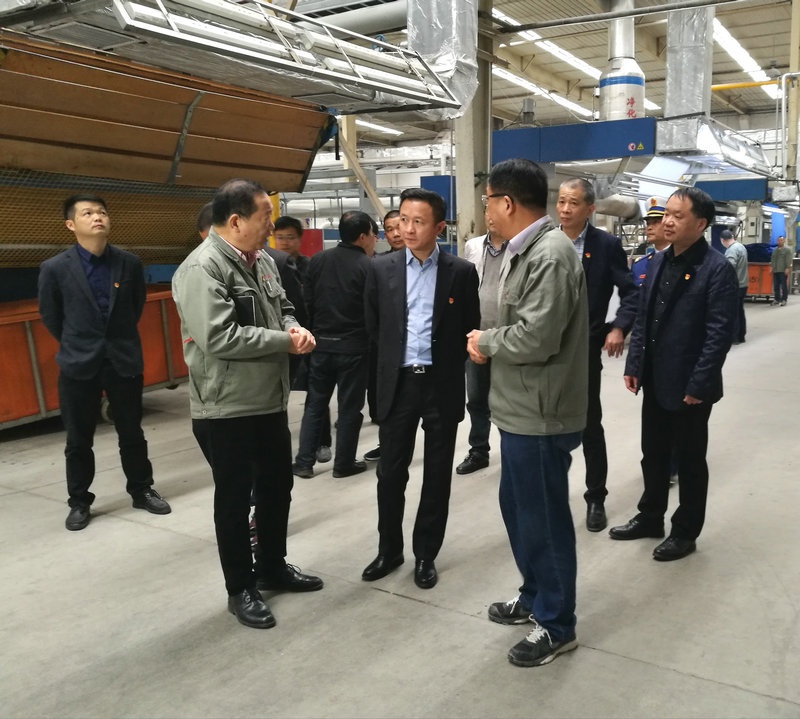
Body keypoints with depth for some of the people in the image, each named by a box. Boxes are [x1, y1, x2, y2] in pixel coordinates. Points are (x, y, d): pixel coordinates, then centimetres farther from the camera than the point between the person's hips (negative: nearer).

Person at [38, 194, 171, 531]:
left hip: (124, 359, 1)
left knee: (132, 433, 12)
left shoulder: (130, 263, -3)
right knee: (78, 439, 8)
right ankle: (79, 502, 24)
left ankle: (141, 491, 29)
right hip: (78, 363, -1)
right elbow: (50, 317, 5)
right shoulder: (55, 268, -8)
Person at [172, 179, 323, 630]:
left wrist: (295, 328, -7)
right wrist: (285, 341, -20)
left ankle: (273, 568, 39)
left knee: (277, 487, 19)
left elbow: (282, 309, 18)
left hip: (271, 401, 9)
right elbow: (219, 337, -29)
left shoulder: (263, 260, 7)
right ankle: (241, 589, 25)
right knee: (235, 499, 7)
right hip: (228, 410, -8)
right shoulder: (203, 268, -21)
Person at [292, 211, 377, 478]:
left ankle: (304, 462, 14)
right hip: (353, 346, -4)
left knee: (315, 404, 13)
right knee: (349, 407, 7)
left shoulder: (317, 260, 3)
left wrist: (318, 330, 14)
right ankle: (344, 463, 16)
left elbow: (307, 301, 4)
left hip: (321, 343, 4)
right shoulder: (368, 266, -12)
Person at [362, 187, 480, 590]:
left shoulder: (461, 272, -3)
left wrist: (447, 365, 4)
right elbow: (373, 327, 9)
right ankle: (389, 549, 27)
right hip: (397, 384, 1)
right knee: (390, 473, 9)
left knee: (437, 475, 9)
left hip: (442, 385, -1)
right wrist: (393, 359, 11)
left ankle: (425, 554, 24)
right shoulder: (381, 269, 1)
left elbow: (470, 330, 4)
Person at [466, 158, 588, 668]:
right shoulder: (529, 249, 11)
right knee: (519, 509, 22)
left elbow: (536, 338, -28)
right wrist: (490, 340, -2)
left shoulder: (551, 253, -21)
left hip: (539, 414, -10)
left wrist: (486, 342, -11)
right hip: (522, 409, 10)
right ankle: (535, 597, 41)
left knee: (543, 518, 5)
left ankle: (557, 625, 24)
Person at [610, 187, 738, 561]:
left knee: (690, 460, 10)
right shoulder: (658, 261, 7)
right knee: (653, 455, 18)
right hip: (655, 381, 7)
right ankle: (650, 517, 36)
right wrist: (634, 366, 6)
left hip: (689, 386, -6)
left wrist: (698, 385, -18)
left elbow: (720, 333, -17)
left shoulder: (717, 269, -14)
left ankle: (685, 531, 26)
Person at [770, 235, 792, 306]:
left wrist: (787, 268, -15)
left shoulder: (787, 250, 0)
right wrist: (771, 267, 14)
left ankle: (784, 300, 1)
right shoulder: (775, 250, 19)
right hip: (775, 271, 6)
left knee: (784, 286, -4)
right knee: (776, 286, 6)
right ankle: (776, 299, 13)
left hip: (783, 271, -6)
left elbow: (789, 260, -7)